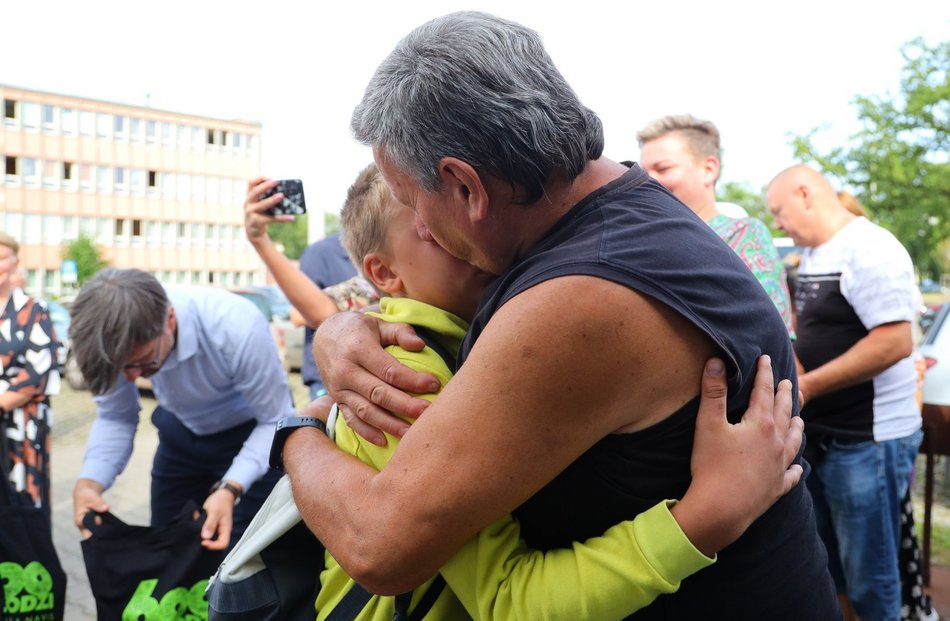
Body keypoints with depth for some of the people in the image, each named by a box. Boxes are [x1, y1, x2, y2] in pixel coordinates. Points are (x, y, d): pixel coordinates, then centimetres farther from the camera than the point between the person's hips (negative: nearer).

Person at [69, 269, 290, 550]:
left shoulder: (236, 327, -38)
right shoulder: (119, 339, -24)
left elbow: (276, 420, -27)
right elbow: (114, 418, -9)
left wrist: (230, 489, -41)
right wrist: (88, 483, -27)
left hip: (254, 432, -4)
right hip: (182, 433, 4)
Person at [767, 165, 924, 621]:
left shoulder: (868, 249, -17)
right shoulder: (813, 254, 11)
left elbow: (895, 342, -25)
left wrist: (806, 385, -22)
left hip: (868, 440, -8)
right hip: (821, 435, 9)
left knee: (867, 575, 5)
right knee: (821, 566, 19)